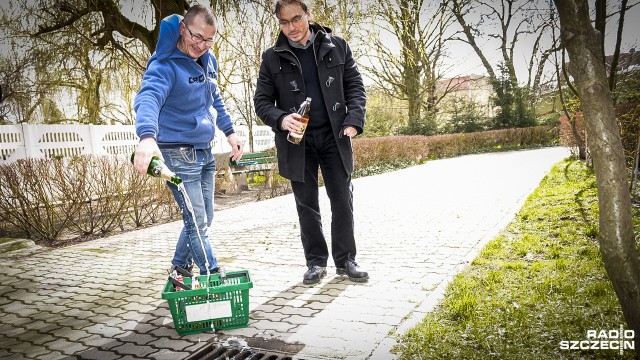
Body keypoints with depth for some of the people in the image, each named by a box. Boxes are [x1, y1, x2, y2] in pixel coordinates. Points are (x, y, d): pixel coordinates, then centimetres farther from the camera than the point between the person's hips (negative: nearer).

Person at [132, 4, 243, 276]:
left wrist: (229, 131, 16)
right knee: (197, 223, -3)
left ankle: (179, 267, 36)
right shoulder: (164, 65, -18)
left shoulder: (209, 61, 7)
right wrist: (147, 136, -55)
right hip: (178, 154, -8)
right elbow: (148, 98, -37)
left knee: (203, 220, 16)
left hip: (205, 152, 8)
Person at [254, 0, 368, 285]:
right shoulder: (272, 58, 4)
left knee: (342, 200, 3)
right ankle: (316, 262, 20)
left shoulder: (337, 47, 5)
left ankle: (345, 260, 18)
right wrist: (281, 119, -17)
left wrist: (354, 120, -10)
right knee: (307, 205, 7)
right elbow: (261, 101, 4)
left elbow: (355, 87, 6)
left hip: (334, 136, 0)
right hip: (297, 141, 0)